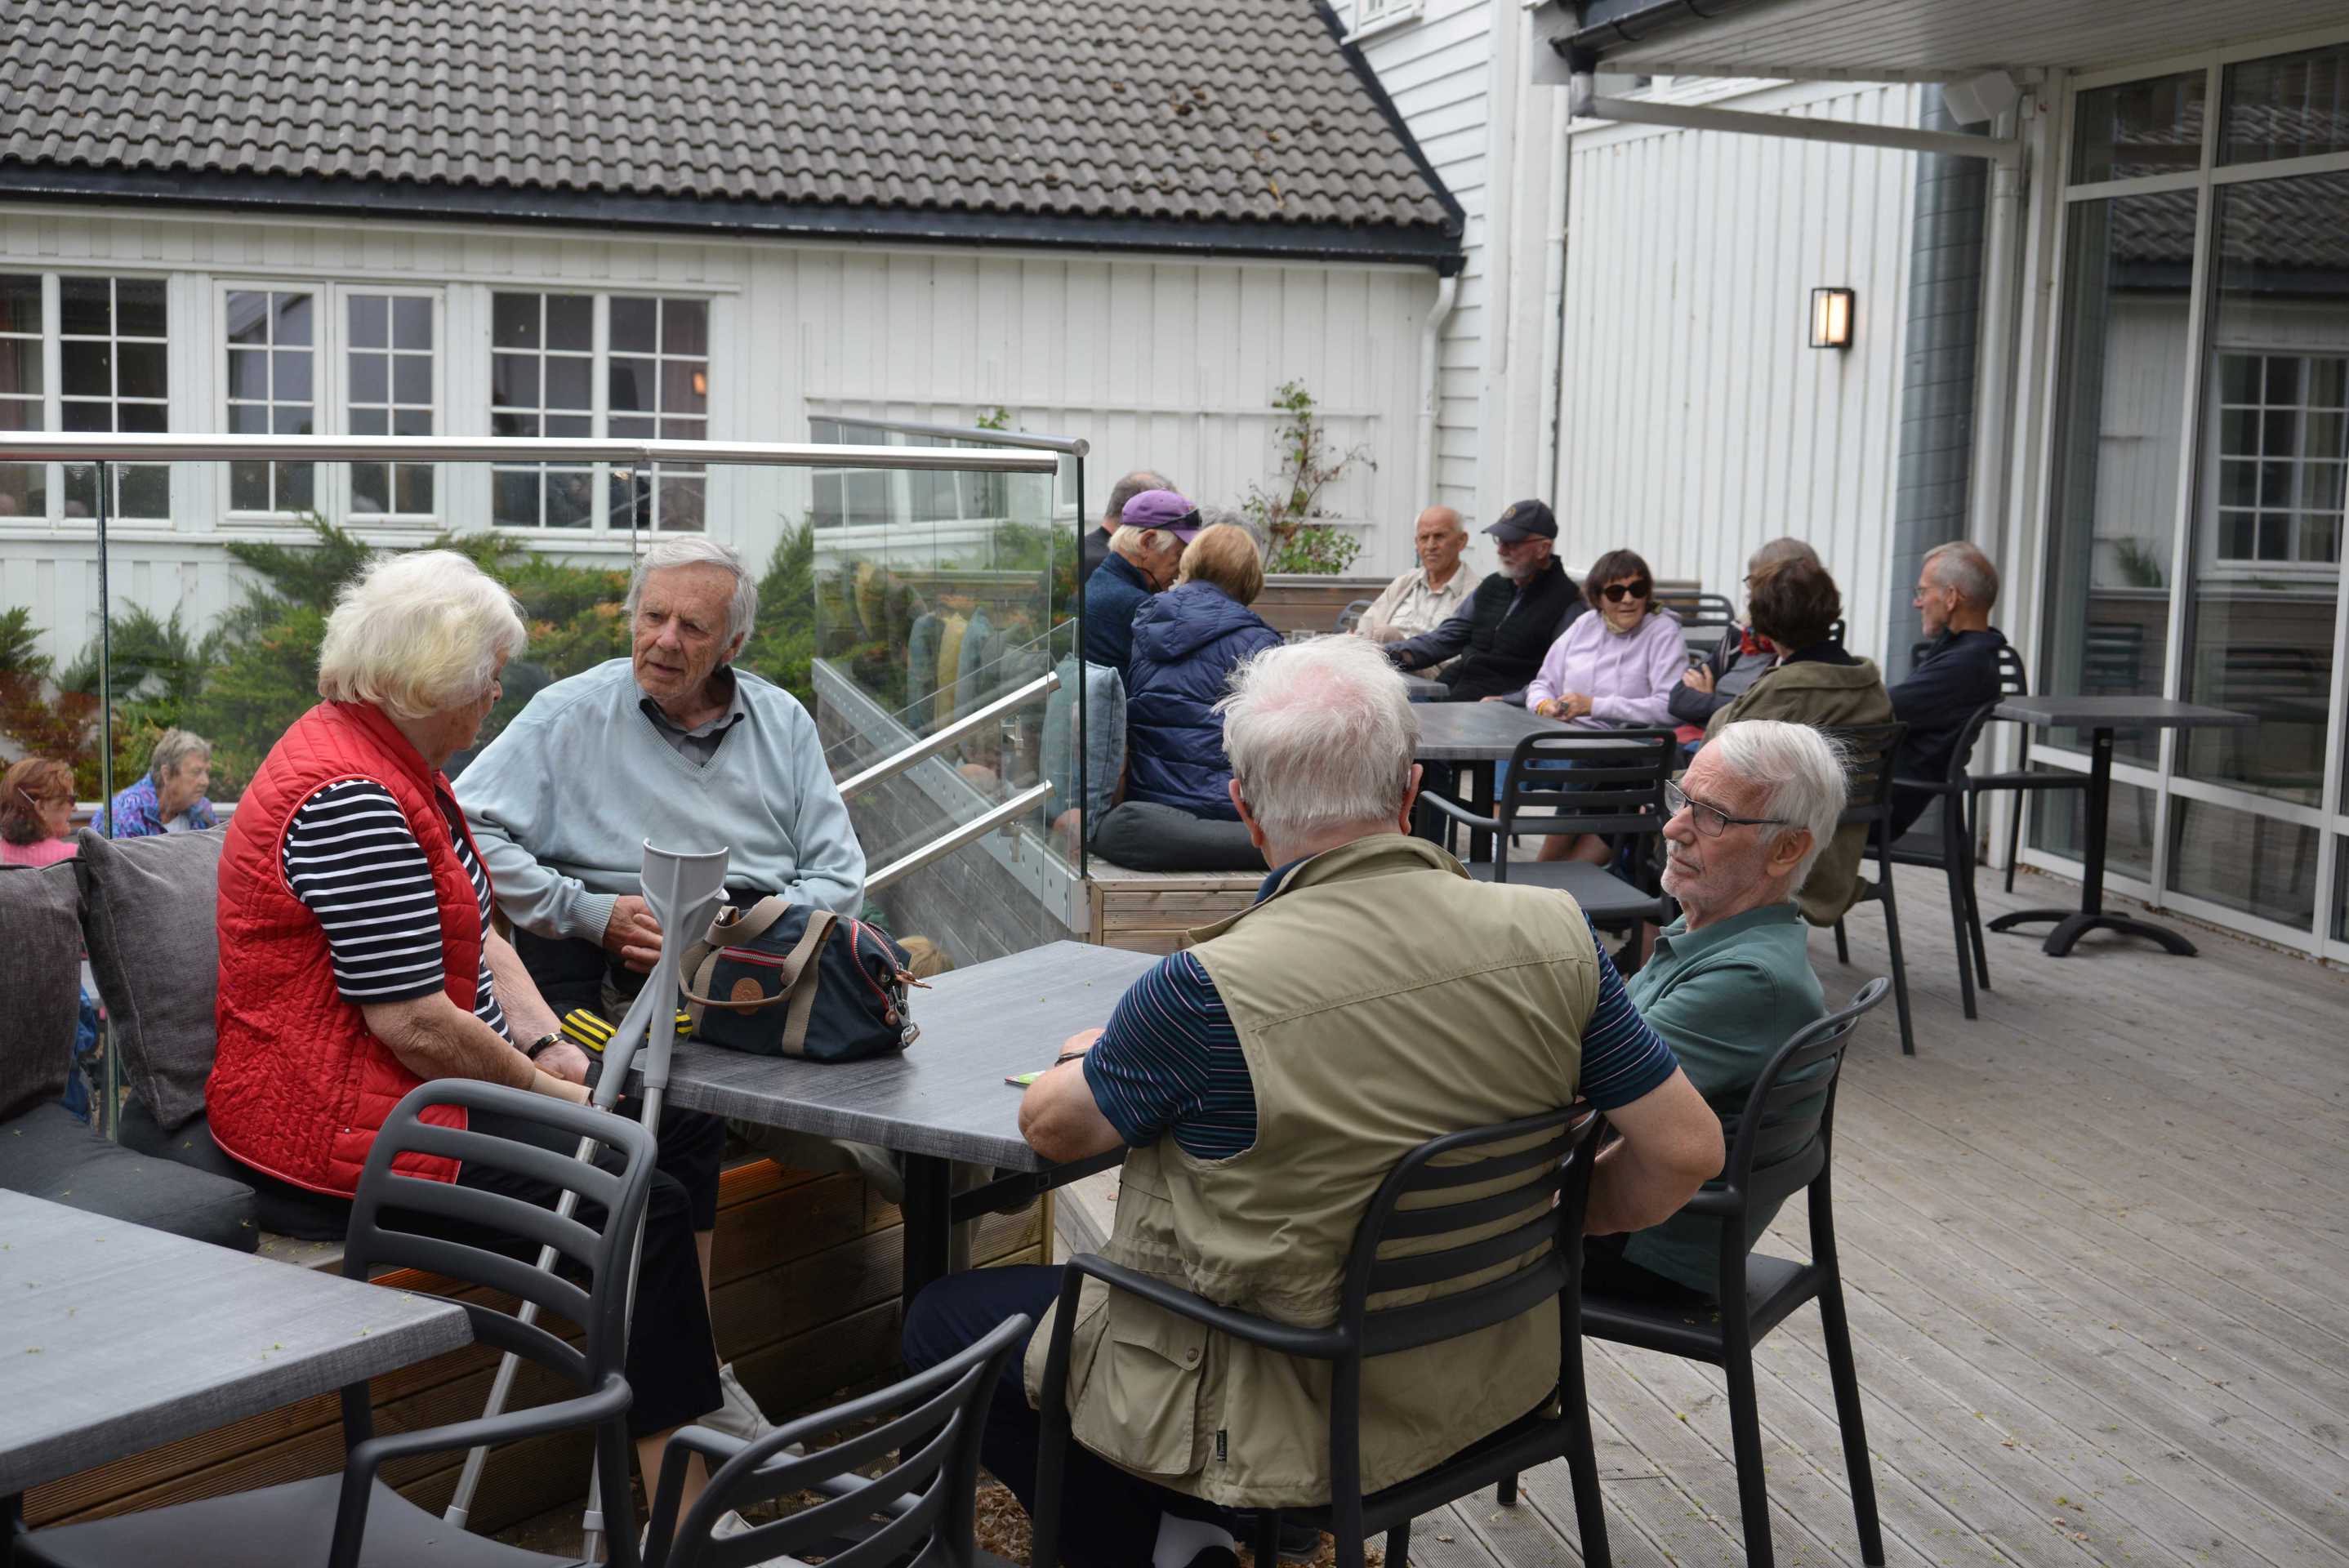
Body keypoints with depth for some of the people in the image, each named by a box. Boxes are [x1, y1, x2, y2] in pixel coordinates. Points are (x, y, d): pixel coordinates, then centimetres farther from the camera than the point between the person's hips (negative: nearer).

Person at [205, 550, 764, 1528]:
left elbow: (477, 939, 16)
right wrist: (546, 1091, -12)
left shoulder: (401, 766, 12)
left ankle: (689, 1400, 10)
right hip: (344, 1119, -11)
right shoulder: (350, 797, -23)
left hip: (438, 1079, 11)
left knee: (686, 1128, 7)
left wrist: (550, 1048, 1)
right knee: (647, 1203, -18)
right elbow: (410, 1021, -25)